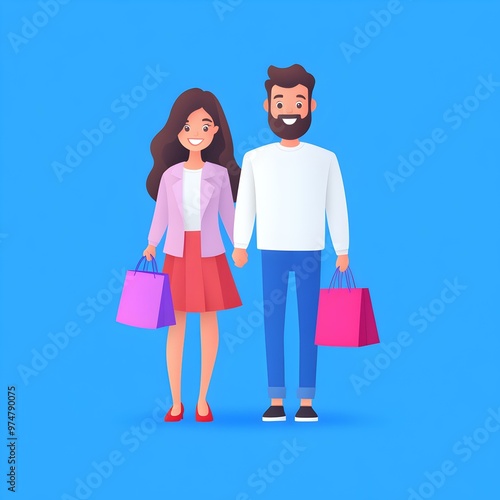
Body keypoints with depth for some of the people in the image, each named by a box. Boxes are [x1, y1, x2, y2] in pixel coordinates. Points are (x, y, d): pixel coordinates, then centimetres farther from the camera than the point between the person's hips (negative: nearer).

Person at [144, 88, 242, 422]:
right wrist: (152, 244, -6)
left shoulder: (220, 173, -2)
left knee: (209, 322, 7)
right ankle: (176, 401, 15)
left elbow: (227, 212, 4)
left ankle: (202, 399, 19)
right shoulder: (170, 174, -2)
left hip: (210, 255, 0)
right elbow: (161, 214, 3)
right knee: (176, 325, 5)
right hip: (177, 255, 0)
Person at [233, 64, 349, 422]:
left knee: (309, 326, 2)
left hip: (310, 252, 0)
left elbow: (337, 206, 3)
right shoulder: (256, 158, 0)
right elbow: (245, 203, 6)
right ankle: (276, 401, 12)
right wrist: (240, 245, 6)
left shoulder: (325, 158, 0)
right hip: (272, 252, 1)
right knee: (273, 326, 3)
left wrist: (343, 250, 3)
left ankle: (307, 402, 11)